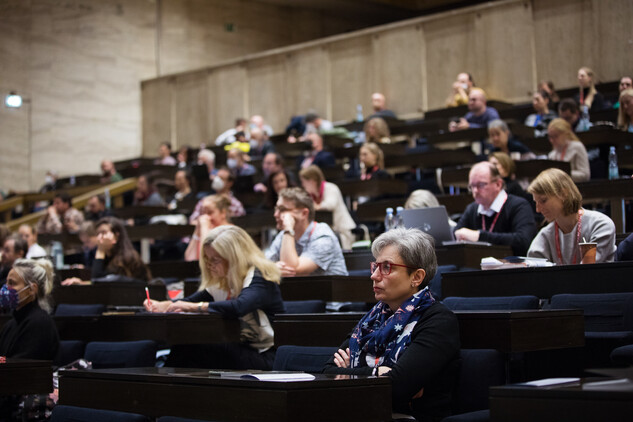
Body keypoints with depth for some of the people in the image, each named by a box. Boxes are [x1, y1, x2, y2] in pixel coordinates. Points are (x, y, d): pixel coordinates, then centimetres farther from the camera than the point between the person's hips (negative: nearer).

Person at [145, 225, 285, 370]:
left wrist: (194, 306, -28)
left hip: (263, 357, -8)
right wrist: (163, 305, -4)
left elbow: (238, 307, -32)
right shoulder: (223, 282, 15)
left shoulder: (259, 279, -13)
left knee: (189, 348, -24)